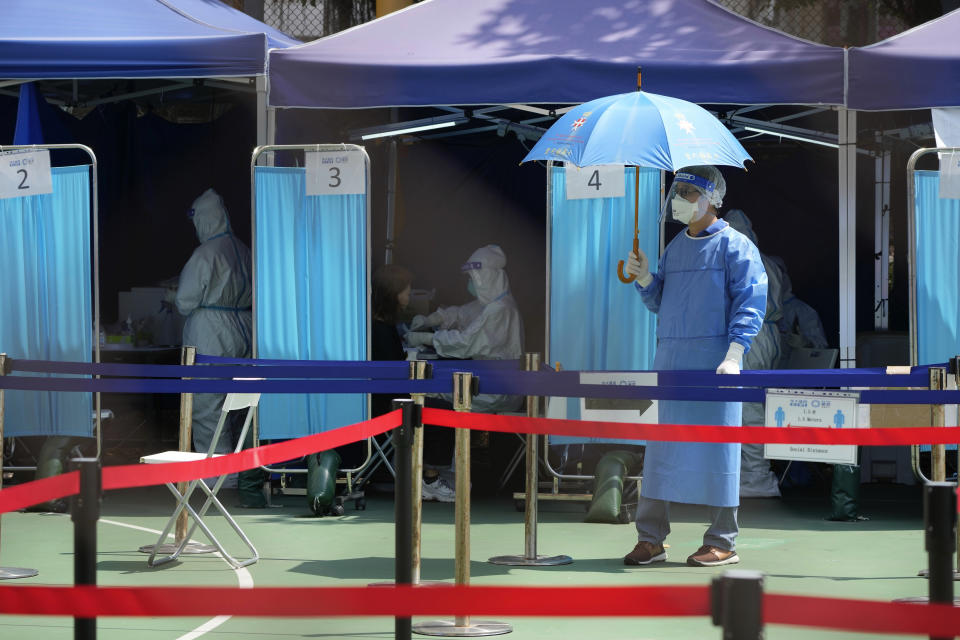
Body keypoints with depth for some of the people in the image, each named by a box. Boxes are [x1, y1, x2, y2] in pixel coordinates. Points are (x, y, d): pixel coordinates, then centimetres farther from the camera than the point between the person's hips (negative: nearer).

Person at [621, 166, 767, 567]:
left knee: (715, 448, -4)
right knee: (660, 446, 4)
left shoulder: (734, 246, -1)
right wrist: (644, 279, 3)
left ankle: (722, 542, 3)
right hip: (670, 359, 6)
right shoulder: (675, 248, 19)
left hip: (714, 360, -6)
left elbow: (750, 304, -9)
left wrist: (733, 356, -19)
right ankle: (651, 539, 8)